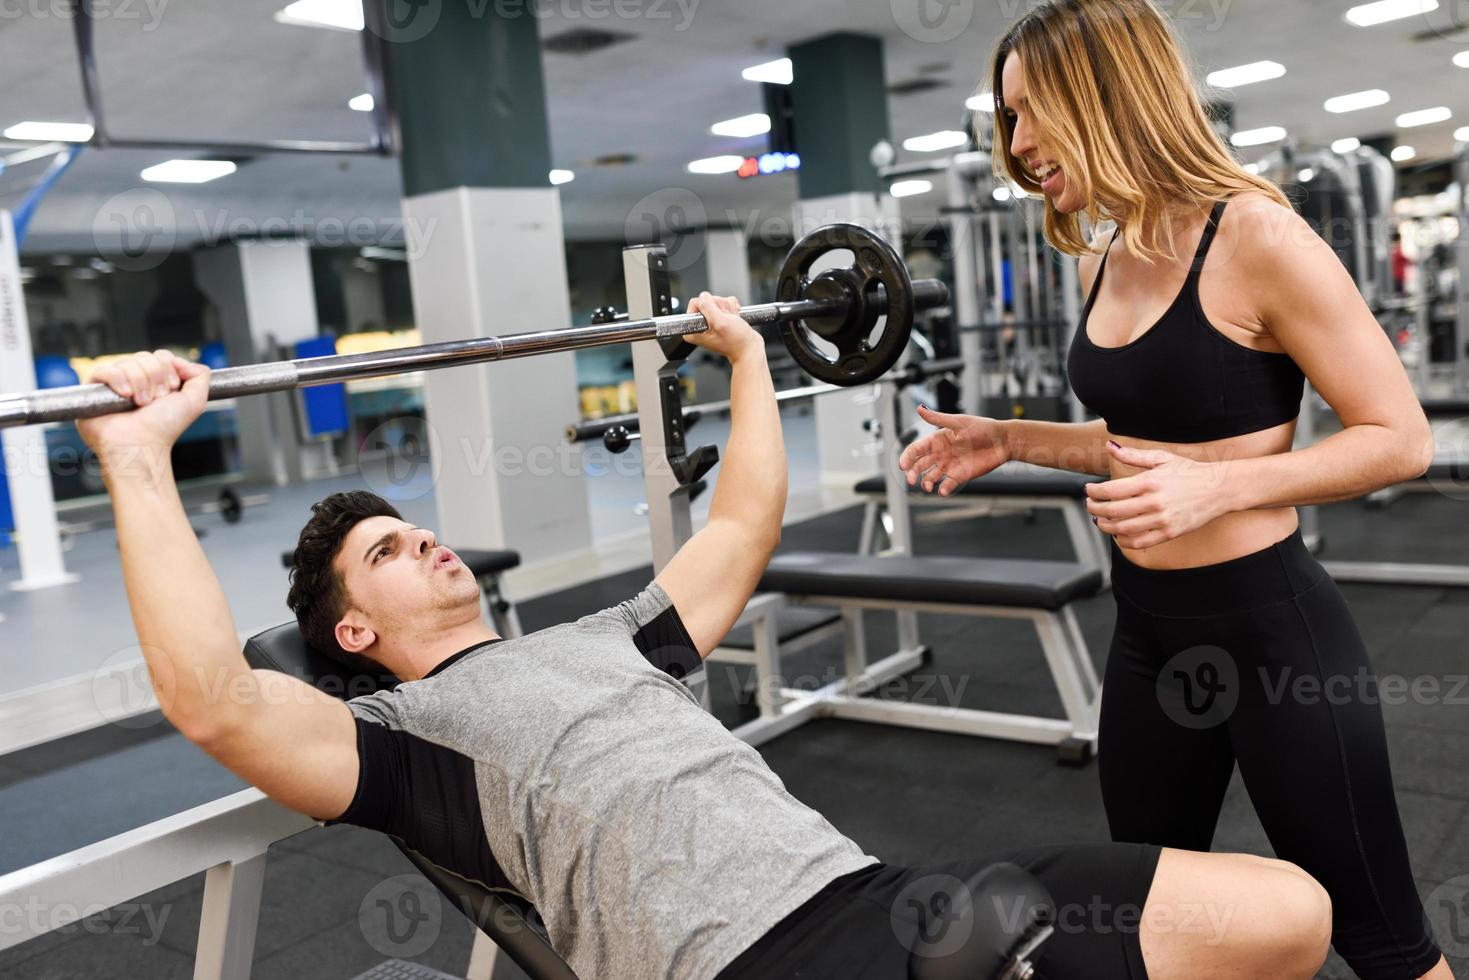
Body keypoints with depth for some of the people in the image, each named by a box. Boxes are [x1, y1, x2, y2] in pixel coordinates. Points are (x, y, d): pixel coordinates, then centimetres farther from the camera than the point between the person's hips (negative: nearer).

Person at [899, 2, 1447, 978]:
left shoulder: (1257, 237, -17)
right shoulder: (1104, 259, 5)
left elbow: (1400, 438, -15)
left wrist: (1216, 488, -27)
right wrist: (1008, 439, 6)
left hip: (1273, 625, -7)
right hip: (1148, 629, 8)